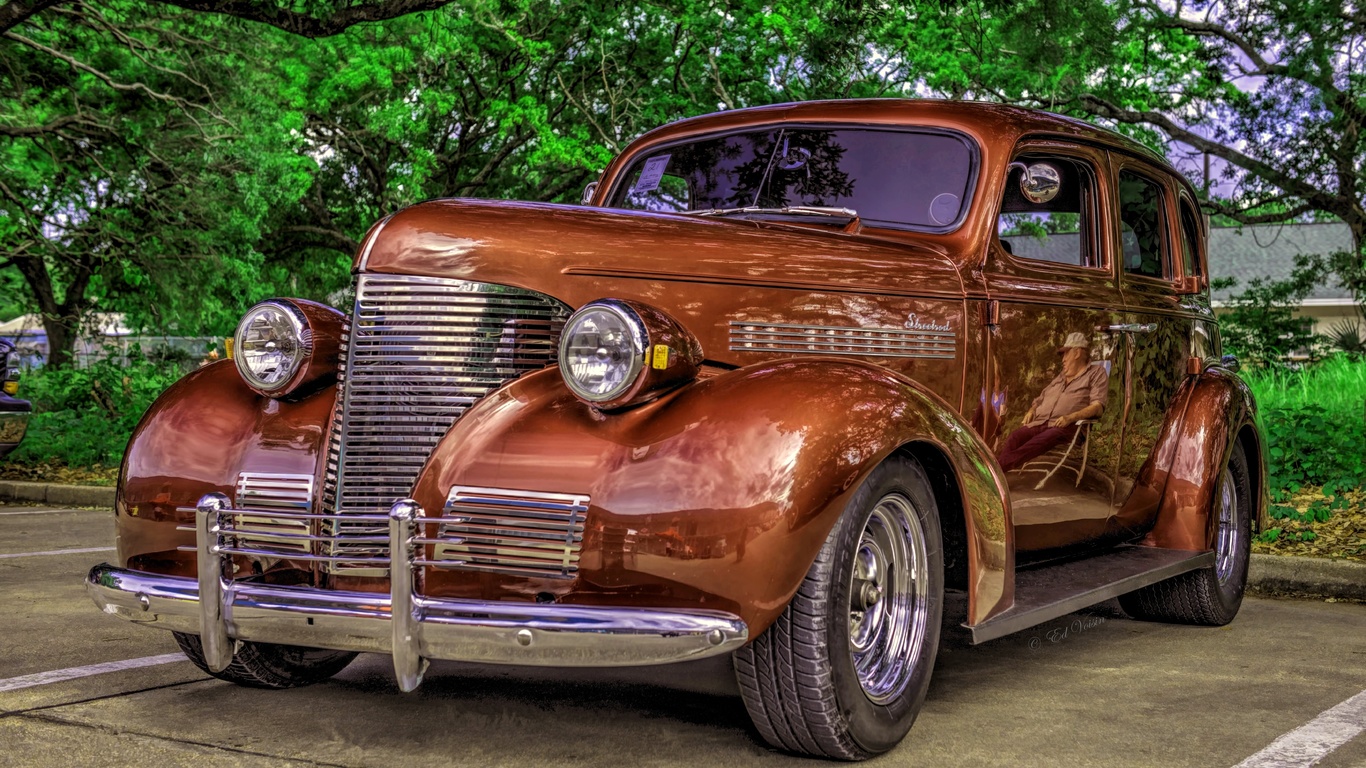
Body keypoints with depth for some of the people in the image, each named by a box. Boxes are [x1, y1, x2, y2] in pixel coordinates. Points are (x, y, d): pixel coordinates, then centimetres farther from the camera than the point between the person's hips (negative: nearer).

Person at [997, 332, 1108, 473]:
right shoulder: (1060, 376, 32)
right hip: (1039, 423, 7)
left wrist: (1071, 417, -18)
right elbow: (1040, 399, 33)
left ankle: (996, 467, -56)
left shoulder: (1096, 373, 12)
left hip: (1064, 426, -6)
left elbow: (1098, 406, -2)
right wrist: (1031, 410, 9)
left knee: (1039, 442, -38)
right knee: (1015, 437, -27)